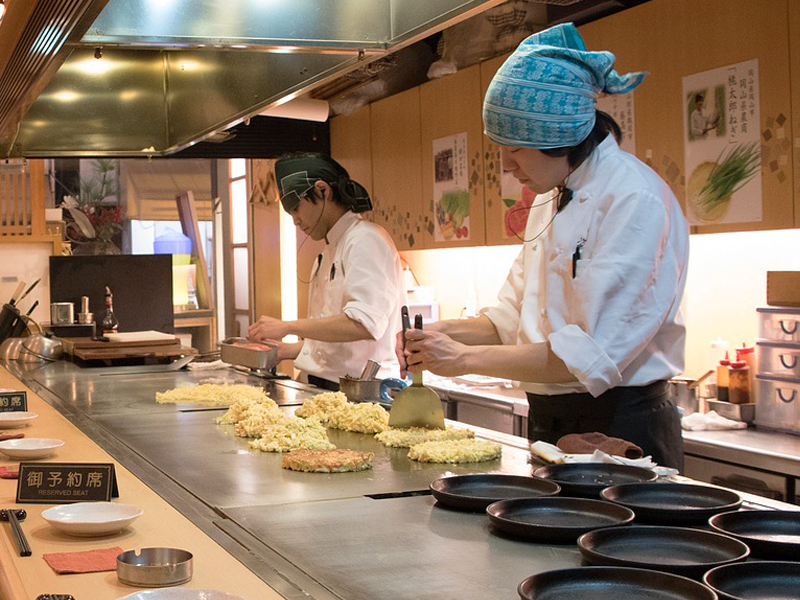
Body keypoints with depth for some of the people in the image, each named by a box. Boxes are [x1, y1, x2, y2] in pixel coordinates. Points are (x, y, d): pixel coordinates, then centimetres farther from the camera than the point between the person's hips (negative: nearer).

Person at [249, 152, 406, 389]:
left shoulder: (365, 240, -9)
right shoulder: (331, 250, 21)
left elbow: (364, 323, -22)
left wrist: (288, 326, -17)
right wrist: (287, 350, 15)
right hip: (321, 386, 8)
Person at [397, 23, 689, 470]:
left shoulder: (637, 201, -18)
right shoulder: (550, 201, 10)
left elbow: (593, 352, -25)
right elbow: (513, 318, 14)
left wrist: (467, 358, -21)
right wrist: (447, 334, -5)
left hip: (621, 431, -8)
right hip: (550, 424, 8)